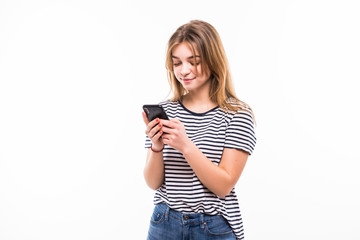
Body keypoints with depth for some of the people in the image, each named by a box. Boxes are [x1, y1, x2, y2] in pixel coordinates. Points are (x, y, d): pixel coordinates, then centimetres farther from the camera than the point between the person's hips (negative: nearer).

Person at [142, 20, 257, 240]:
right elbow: (153, 182, 0)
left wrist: (186, 146, -26)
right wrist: (156, 147, -18)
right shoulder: (164, 111, 0)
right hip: (165, 222, 3)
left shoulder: (238, 114, -10)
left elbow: (224, 186, -15)